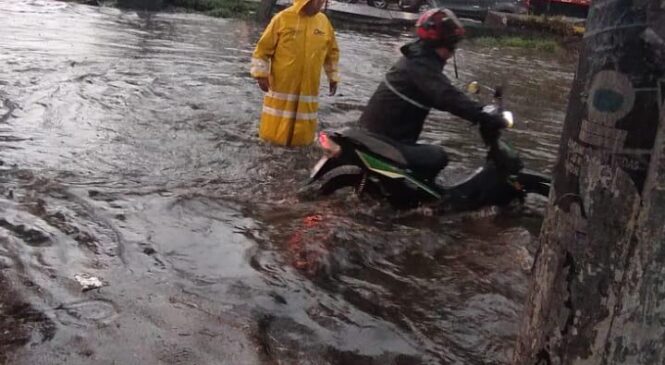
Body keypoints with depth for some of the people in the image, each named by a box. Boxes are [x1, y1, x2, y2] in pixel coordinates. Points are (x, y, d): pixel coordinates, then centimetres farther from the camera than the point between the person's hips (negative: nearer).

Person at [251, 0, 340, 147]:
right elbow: (263, 48, -5)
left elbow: (332, 52, 15)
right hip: (281, 84, -3)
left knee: (301, 133, 10)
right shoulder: (283, 18, -9)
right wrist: (261, 75, -9)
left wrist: (333, 77, 15)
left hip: (308, 86, 3)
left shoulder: (324, 21, 3)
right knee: (277, 127, 8)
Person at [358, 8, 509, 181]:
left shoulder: (418, 57, 12)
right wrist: (488, 119, -38)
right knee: (437, 157, -15)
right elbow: (448, 97, -35)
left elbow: (443, 95, 21)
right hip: (383, 140, -11)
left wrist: (479, 112, 16)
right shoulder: (421, 65, -21)